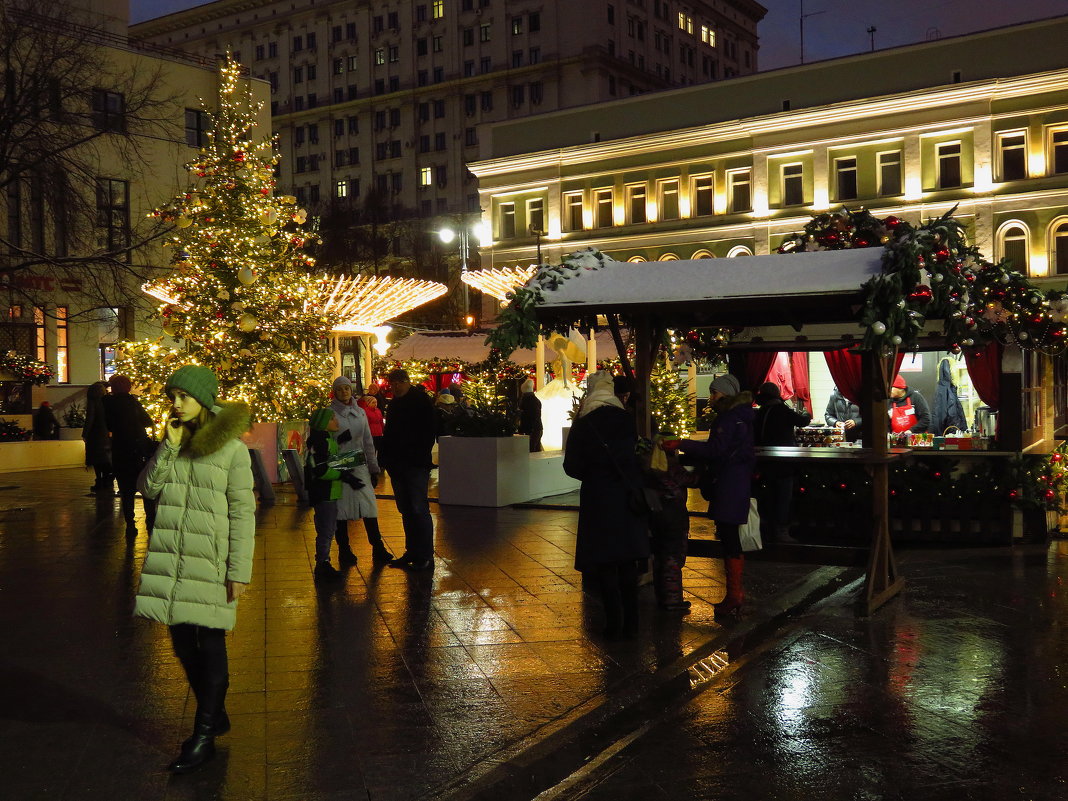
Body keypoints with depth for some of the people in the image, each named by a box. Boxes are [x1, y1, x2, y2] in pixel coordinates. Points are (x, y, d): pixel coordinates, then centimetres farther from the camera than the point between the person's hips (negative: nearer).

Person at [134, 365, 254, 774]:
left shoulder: (232, 449, -9)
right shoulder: (175, 441, 10)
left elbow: (243, 513, -10)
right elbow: (147, 485, 0)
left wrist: (239, 570, -12)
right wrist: (169, 446, -11)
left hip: (211, 561, -6)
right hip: (171, 557, 6)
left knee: (210, 643, 1)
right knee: (183, 641, 12)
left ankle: (204, 736, 11)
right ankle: (215, 713, 31)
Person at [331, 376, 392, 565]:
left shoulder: (360, 412, 12)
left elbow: (368, 442, 16)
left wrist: (374, 469, 13)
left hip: (360, 465, 4)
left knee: (369, 506, -2)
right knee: (341, 509, 0)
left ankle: (378, 549, 2)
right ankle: (344, 550, 11)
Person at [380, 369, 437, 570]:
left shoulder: (422, 400, -5)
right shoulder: (394, 403, 16)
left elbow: (429, 432, -9)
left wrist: (421, 456, -16)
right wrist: (386, 457, 10)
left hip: (416, 464, -7)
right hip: (397, 465, 7)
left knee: (419, 509, -7)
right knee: (406, 510, 10)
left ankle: (426, 556, -2)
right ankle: (412, 552, 18)